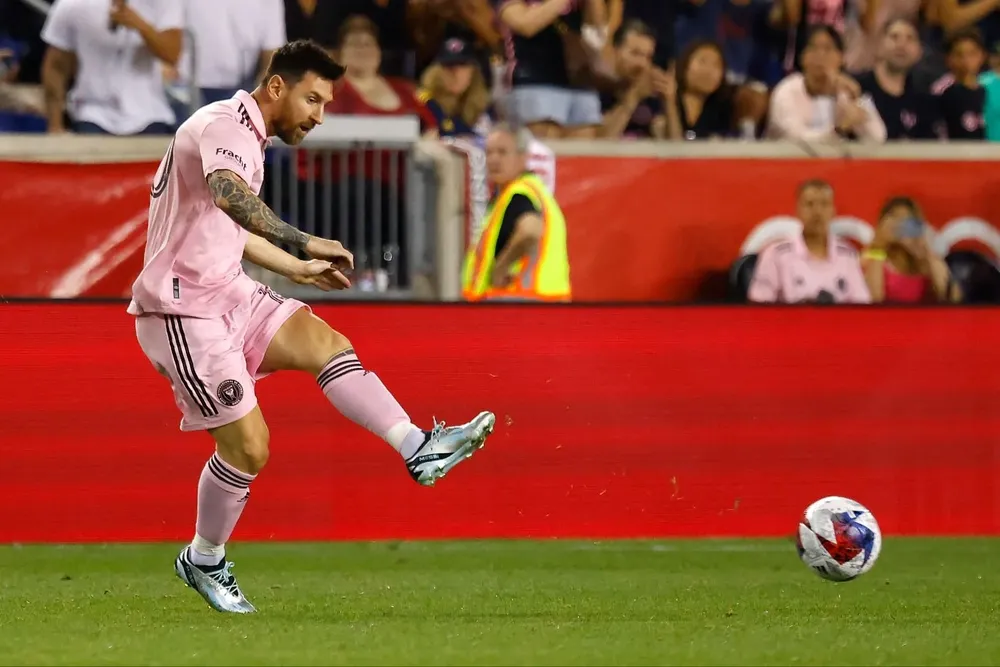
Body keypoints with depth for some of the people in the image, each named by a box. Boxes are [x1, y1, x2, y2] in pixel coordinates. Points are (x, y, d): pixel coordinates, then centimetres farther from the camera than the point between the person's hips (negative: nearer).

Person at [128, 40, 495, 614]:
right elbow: (229, 195, -41)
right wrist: (305, 243, -50)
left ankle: (419, 450, -14)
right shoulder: (223, 126, -18)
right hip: (184, 312, -9)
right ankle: (204, 561, 13)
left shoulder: (247, 138, 15)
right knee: (248, 446, -7)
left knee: (328, 345, -7)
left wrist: (299, 268, 32)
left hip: (227, 293, 9)